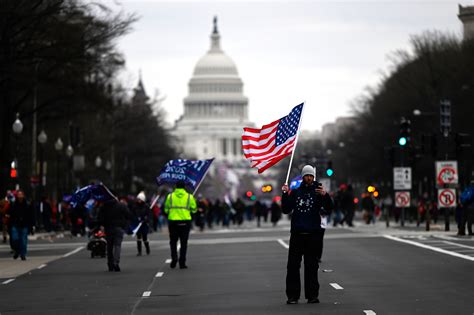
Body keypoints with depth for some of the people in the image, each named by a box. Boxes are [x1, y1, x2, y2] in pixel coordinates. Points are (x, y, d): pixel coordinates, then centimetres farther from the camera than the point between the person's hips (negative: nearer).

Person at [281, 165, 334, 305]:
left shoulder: (318, 191, 3)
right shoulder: (295, 192, 11)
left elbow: (329, 209, -8)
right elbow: (286, 210, 8)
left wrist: (325, 195, -25)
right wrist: (285, 194, -4)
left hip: (313, 235, -2)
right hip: (297, 234, 2)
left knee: (312, 266, 3)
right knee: (293, 265, -1)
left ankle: (312, 294, 7)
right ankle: (292, 295, 2)